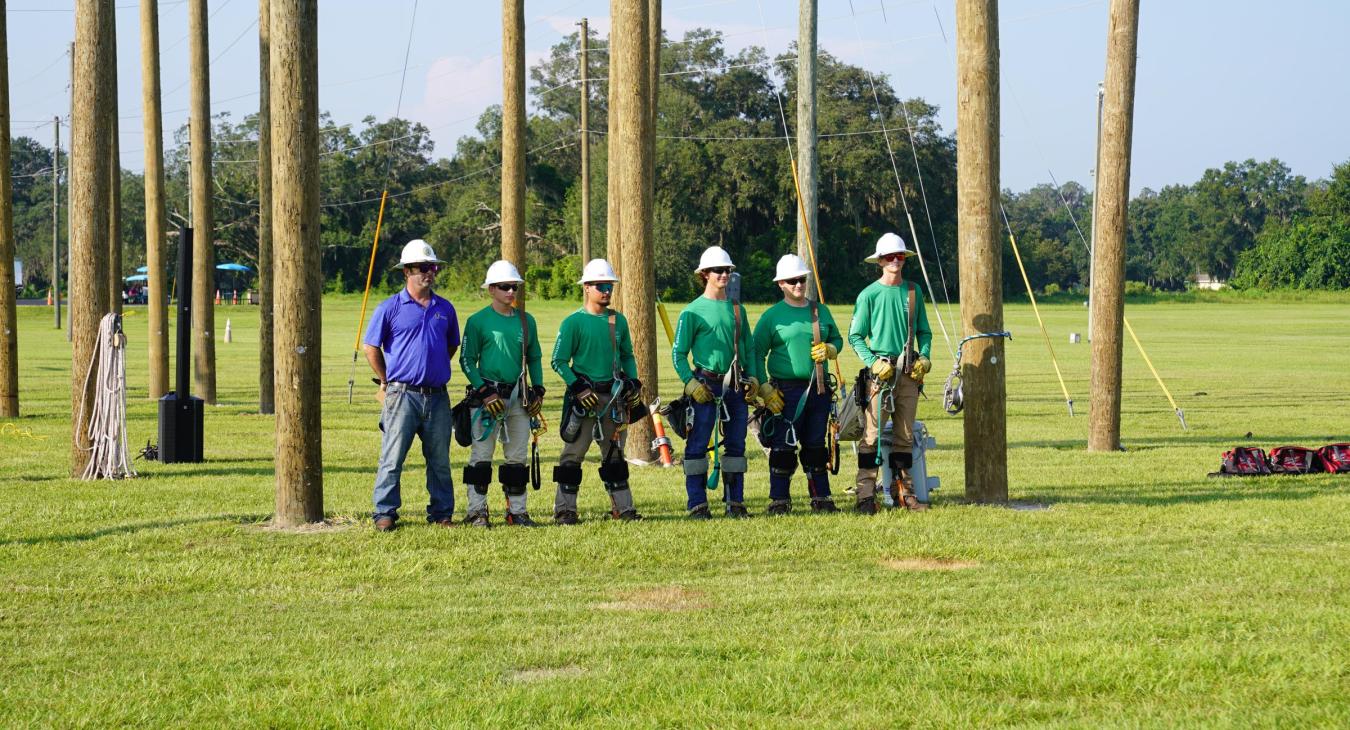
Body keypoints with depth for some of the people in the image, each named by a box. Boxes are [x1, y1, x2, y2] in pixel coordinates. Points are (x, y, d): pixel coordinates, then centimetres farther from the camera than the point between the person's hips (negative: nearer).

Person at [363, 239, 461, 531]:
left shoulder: (445, 309, 11)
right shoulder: (391, 307, -2)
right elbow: (371, 347, 4)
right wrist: (388, 381, 6)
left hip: (437, 395, 4)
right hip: (403, 394, -4)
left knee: (440, 460, 8)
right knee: (392, 457, -4)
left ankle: (442, 513, 15)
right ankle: (385, 513, 1)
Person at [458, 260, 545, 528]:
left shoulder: (526, 321, 10)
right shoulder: (478, 321, -5)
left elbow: (534, 358, 19)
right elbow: (467, 361, -5)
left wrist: (538, 391, 9)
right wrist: (485, 393, -13)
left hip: (519, 396, 5)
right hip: (488, 394, -5)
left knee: (518, 456, 8)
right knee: (481, 454, -6)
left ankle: (517, 510, 15)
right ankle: (477, 511, -1)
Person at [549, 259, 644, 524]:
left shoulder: (618, 320, 9)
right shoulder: (574, 322, -7)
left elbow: (627, 356, 20)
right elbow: (558, 361, -7)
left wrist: (633, 383, 5)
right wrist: (578, 388, -16)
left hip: (613, 394, 5)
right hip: (584, 396, -5)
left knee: (614, 453, 11)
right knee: (574, 453, -3)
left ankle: (623, 507, 16)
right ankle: (564, 509, 1)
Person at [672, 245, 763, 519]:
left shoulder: (737, 309, 13)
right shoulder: (693, 311, -2)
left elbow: (749, 347, 20)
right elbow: (678, 353, -3)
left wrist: (753, 378, 7)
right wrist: (691, 383, -13)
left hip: (736, 386, 5)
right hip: (706, 384, -5)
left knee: (736, 444, 7)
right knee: (698, 444, -5)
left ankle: (735, 501, 13)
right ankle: (697, 504, -2)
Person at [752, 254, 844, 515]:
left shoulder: (820, 311, 13)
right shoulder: (772, 316, -1)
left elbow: (837, 339, 22)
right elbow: (755, 354, -2)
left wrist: (828, 350, -2)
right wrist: (765, 390, -9)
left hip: (820, 388, 4)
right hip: (786, 391, -4)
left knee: (816, 445, 10)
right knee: (783, 446, -5)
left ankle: (820, 497, 17)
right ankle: (779, 500, 2)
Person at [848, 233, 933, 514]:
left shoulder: (913, 291, 10)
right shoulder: (869, 295, -2)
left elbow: (924, 331, 18)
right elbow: (855, 336, -1)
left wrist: (924, 357, 1)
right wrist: (873, 362, -13)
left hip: (909, 372, 4)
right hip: (881, 371, -4)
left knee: (905, 435, 8)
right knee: (872, 434, -8)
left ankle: (905, 493, 13)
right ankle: (866, 494, -8)